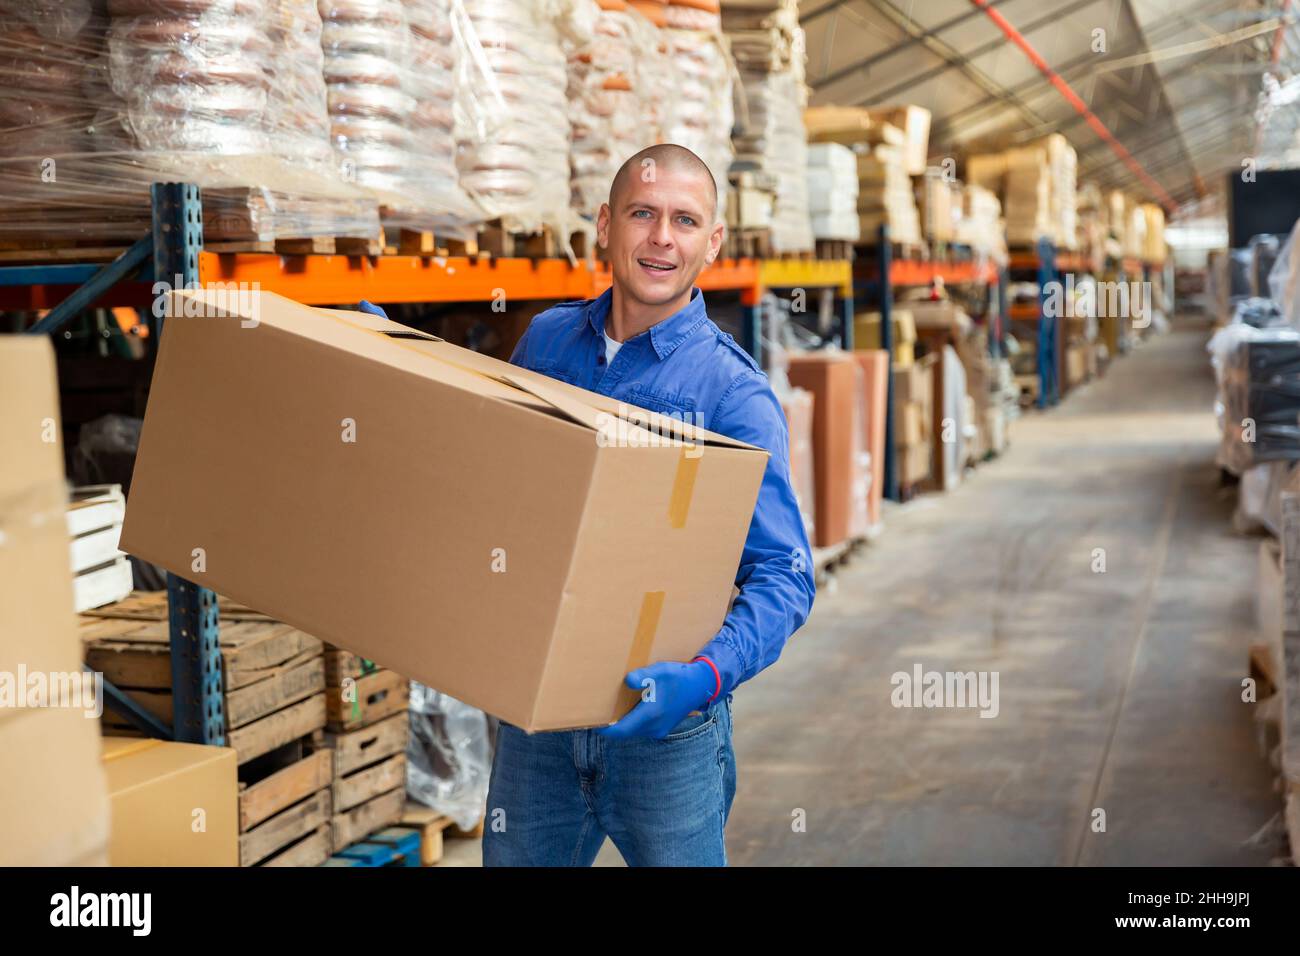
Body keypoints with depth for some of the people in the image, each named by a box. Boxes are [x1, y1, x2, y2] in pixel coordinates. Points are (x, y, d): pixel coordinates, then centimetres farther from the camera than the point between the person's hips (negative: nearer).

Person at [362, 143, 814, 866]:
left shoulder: (733, 391, -12)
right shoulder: (546, 340, 4)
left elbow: (784, 576, -17)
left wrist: (707, 676, -33)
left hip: (665, 724, -4)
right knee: (514, 858, 17)